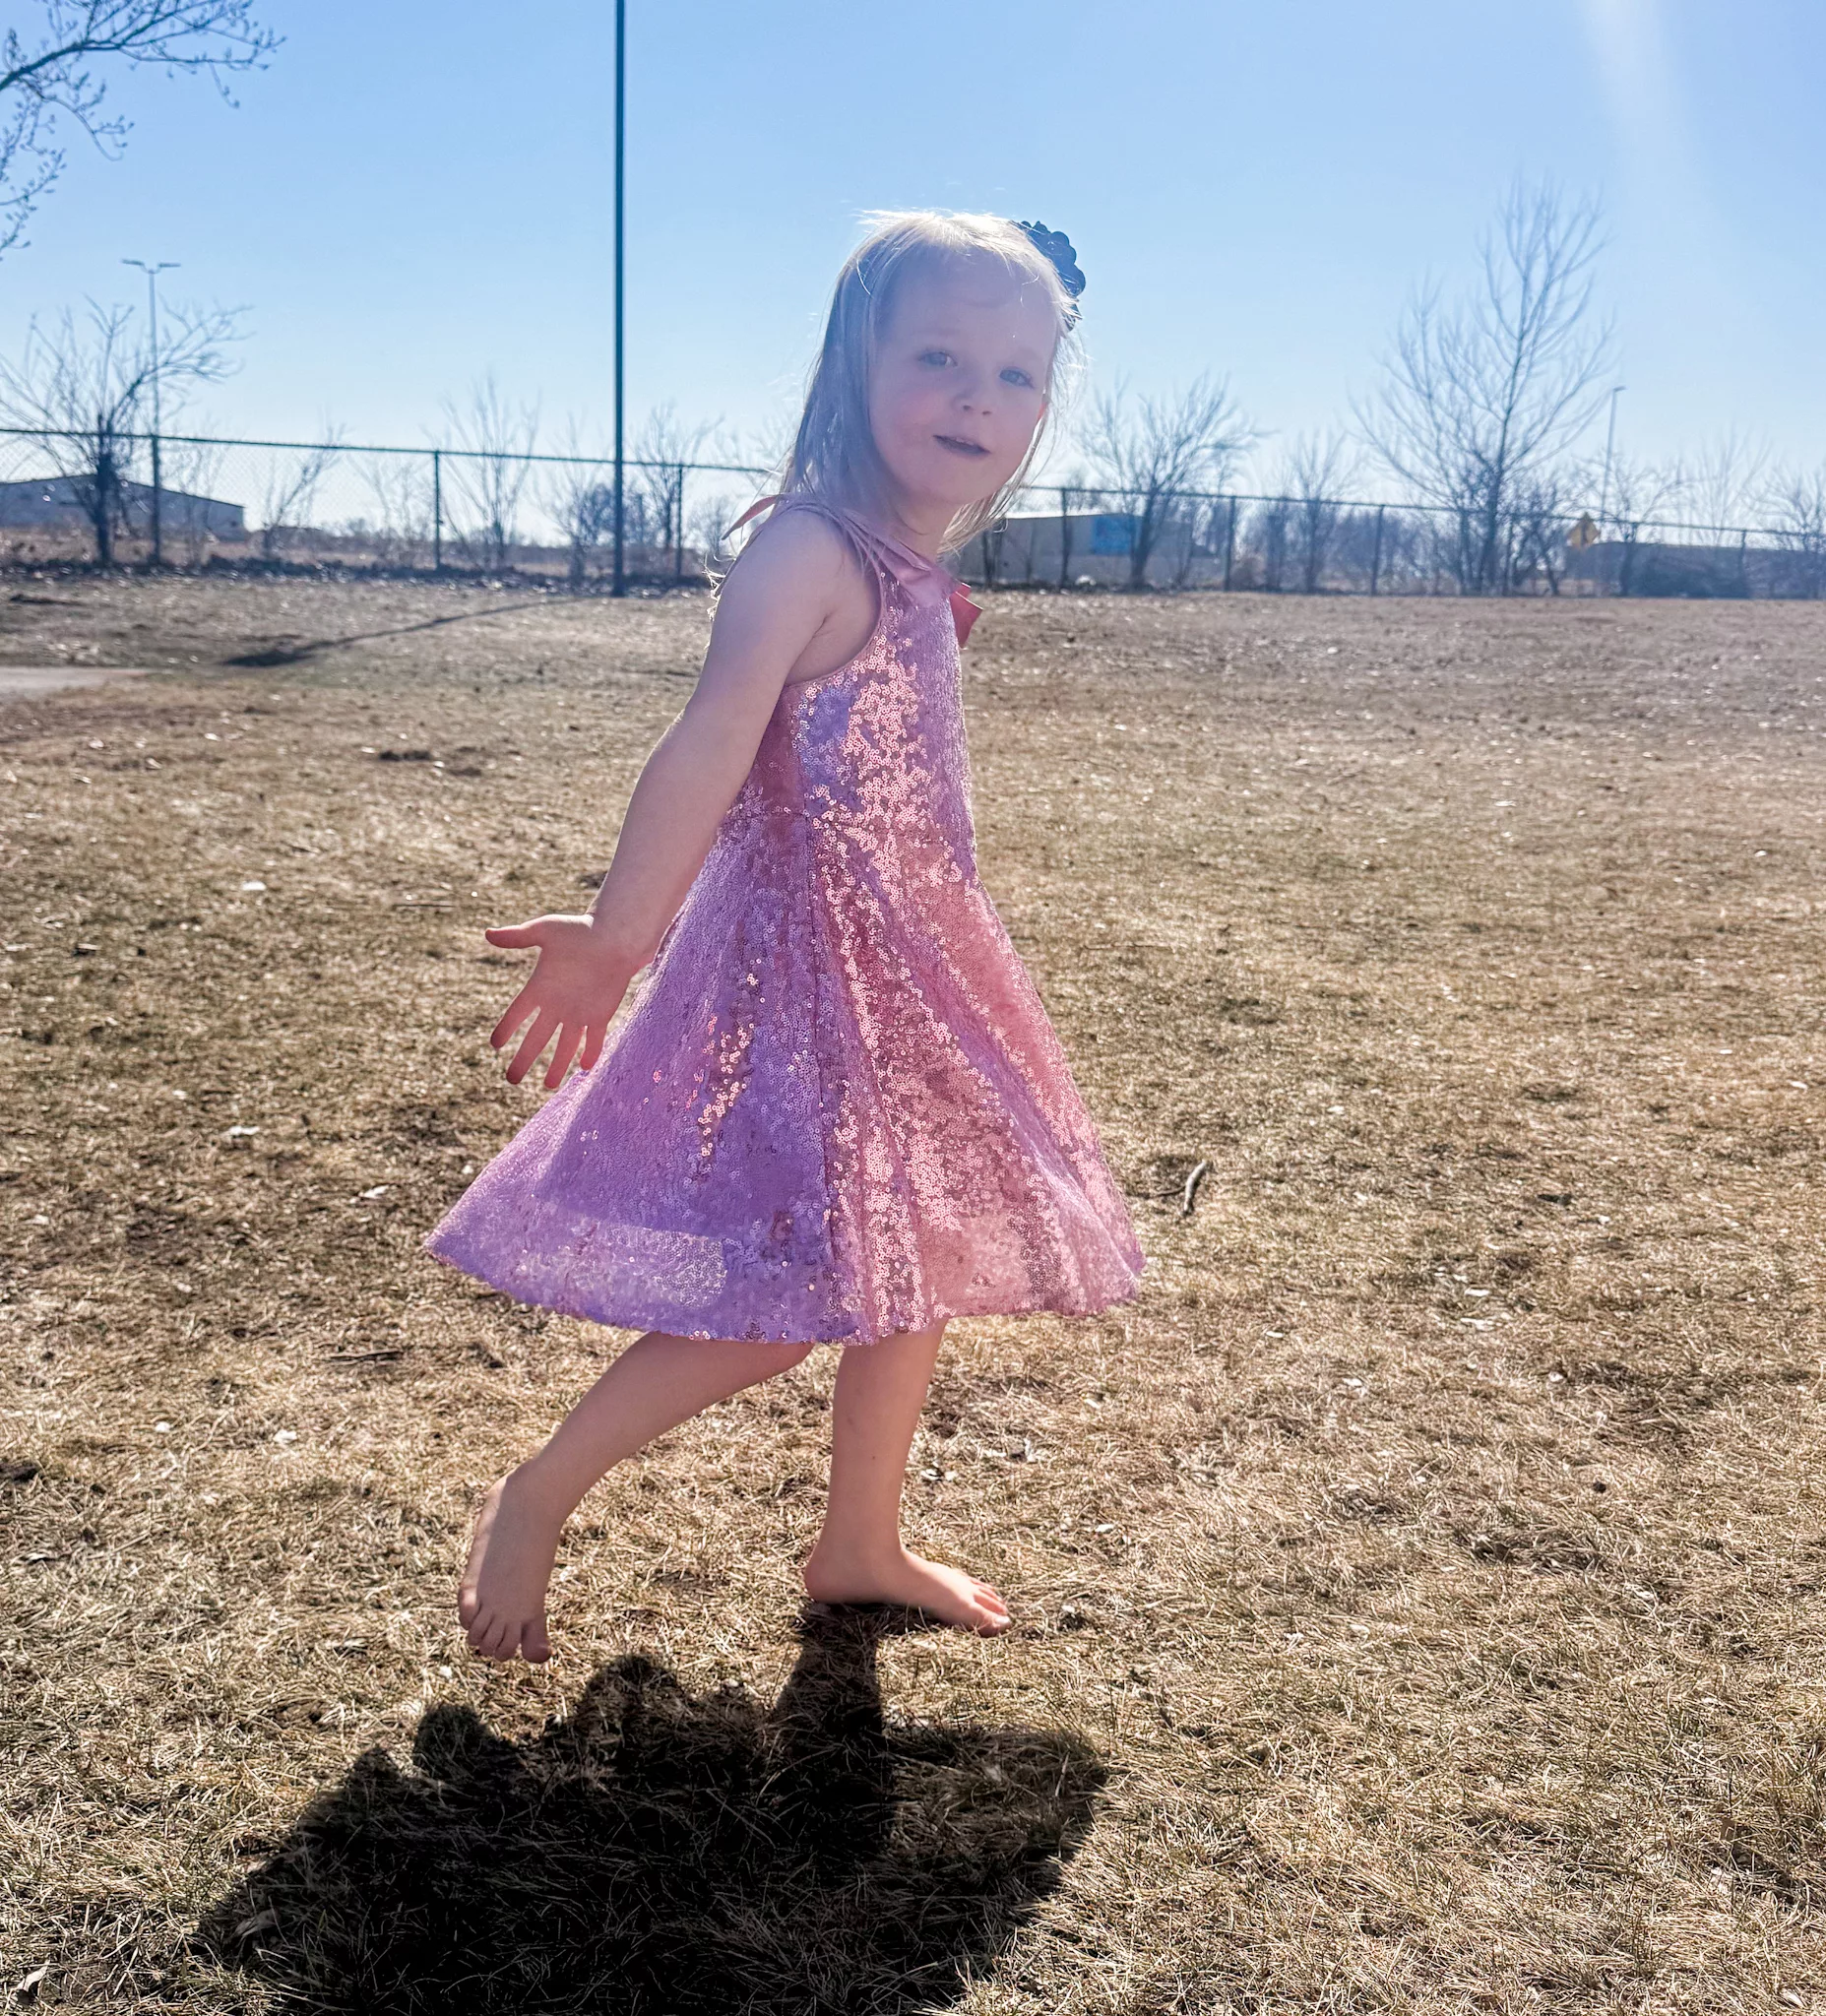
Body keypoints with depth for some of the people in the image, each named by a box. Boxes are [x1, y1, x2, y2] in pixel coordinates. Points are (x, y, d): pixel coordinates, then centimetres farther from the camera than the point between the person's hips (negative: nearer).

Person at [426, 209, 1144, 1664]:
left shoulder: (920, 575, 10)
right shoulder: (808, 550, -17)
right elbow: (709, 749, -28)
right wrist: (615, 938, -35)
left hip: (913, 968, 9)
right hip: (801, 963, -9)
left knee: (919, 1258, 16)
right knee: (780, 1302, -7)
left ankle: (861, 1547, 33)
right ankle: (535, 1500, 14)